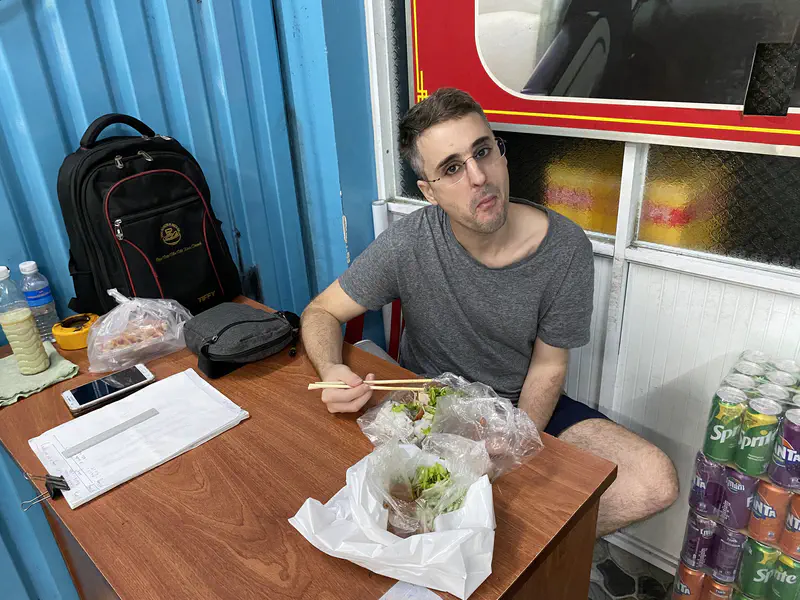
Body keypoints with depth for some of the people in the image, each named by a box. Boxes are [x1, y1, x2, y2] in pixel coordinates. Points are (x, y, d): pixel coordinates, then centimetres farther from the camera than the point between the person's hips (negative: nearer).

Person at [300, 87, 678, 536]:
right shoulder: (407, 246, -20)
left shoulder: (566, 249, -16)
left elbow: (548, 366, -6)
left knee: (656, 482, -16)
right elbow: (322, 312, -7)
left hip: (523, 406, 2)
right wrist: (332, 371, -28)